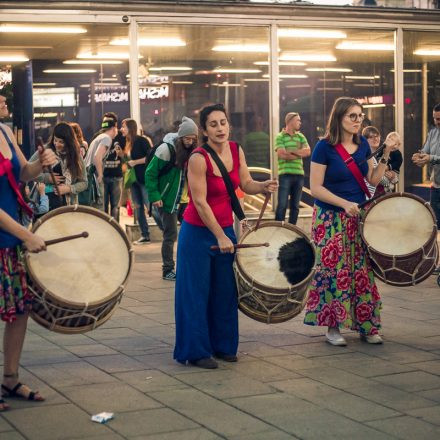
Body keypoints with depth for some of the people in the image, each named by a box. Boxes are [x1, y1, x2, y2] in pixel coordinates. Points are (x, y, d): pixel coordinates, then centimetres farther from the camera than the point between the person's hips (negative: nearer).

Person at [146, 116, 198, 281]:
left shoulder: (190, 150, 3)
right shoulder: (167, 149, -16)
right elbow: (150, 173, -13)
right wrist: (154, 196, -16)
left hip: (179, 198, 6)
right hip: (166, 199, -6)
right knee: (171, 234, -2)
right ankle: (167, 270, 9)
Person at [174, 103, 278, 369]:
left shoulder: (236, 150, -1)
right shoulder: (198, 158, -20)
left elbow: (246, 184, 8)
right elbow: (200, 202, -20)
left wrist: (264, 186, -15)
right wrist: (220, 237, -19)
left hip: (225, 228, 6)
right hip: (198, 232, -6)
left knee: (225, 291, 12)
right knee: (197, 292, 0)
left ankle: (222, 345, 25)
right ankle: (196, 351, 10)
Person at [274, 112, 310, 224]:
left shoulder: (301, 136, 15)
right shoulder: (280, 137, 0)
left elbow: (307, 151, 0)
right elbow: (282, 154, -13)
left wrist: (290, 151, -10)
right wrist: (299, 153, -3)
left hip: (299, 174, 5)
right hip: (285, 174, -5)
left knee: (295, 205, 8)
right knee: (282, 205, -7)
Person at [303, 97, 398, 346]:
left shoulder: (363, 144, 6)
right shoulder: (325, 147, -11)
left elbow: (373, 179, 11)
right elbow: (316, 188, -13)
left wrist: (386, 156, 0)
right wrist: (345, 204, -20)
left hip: (359, 218, 5)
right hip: (331, 220, -5)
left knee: (363, 271, 5)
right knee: (334, 271, -3)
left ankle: (366, 326, 13)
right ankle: (333, 326, 9)